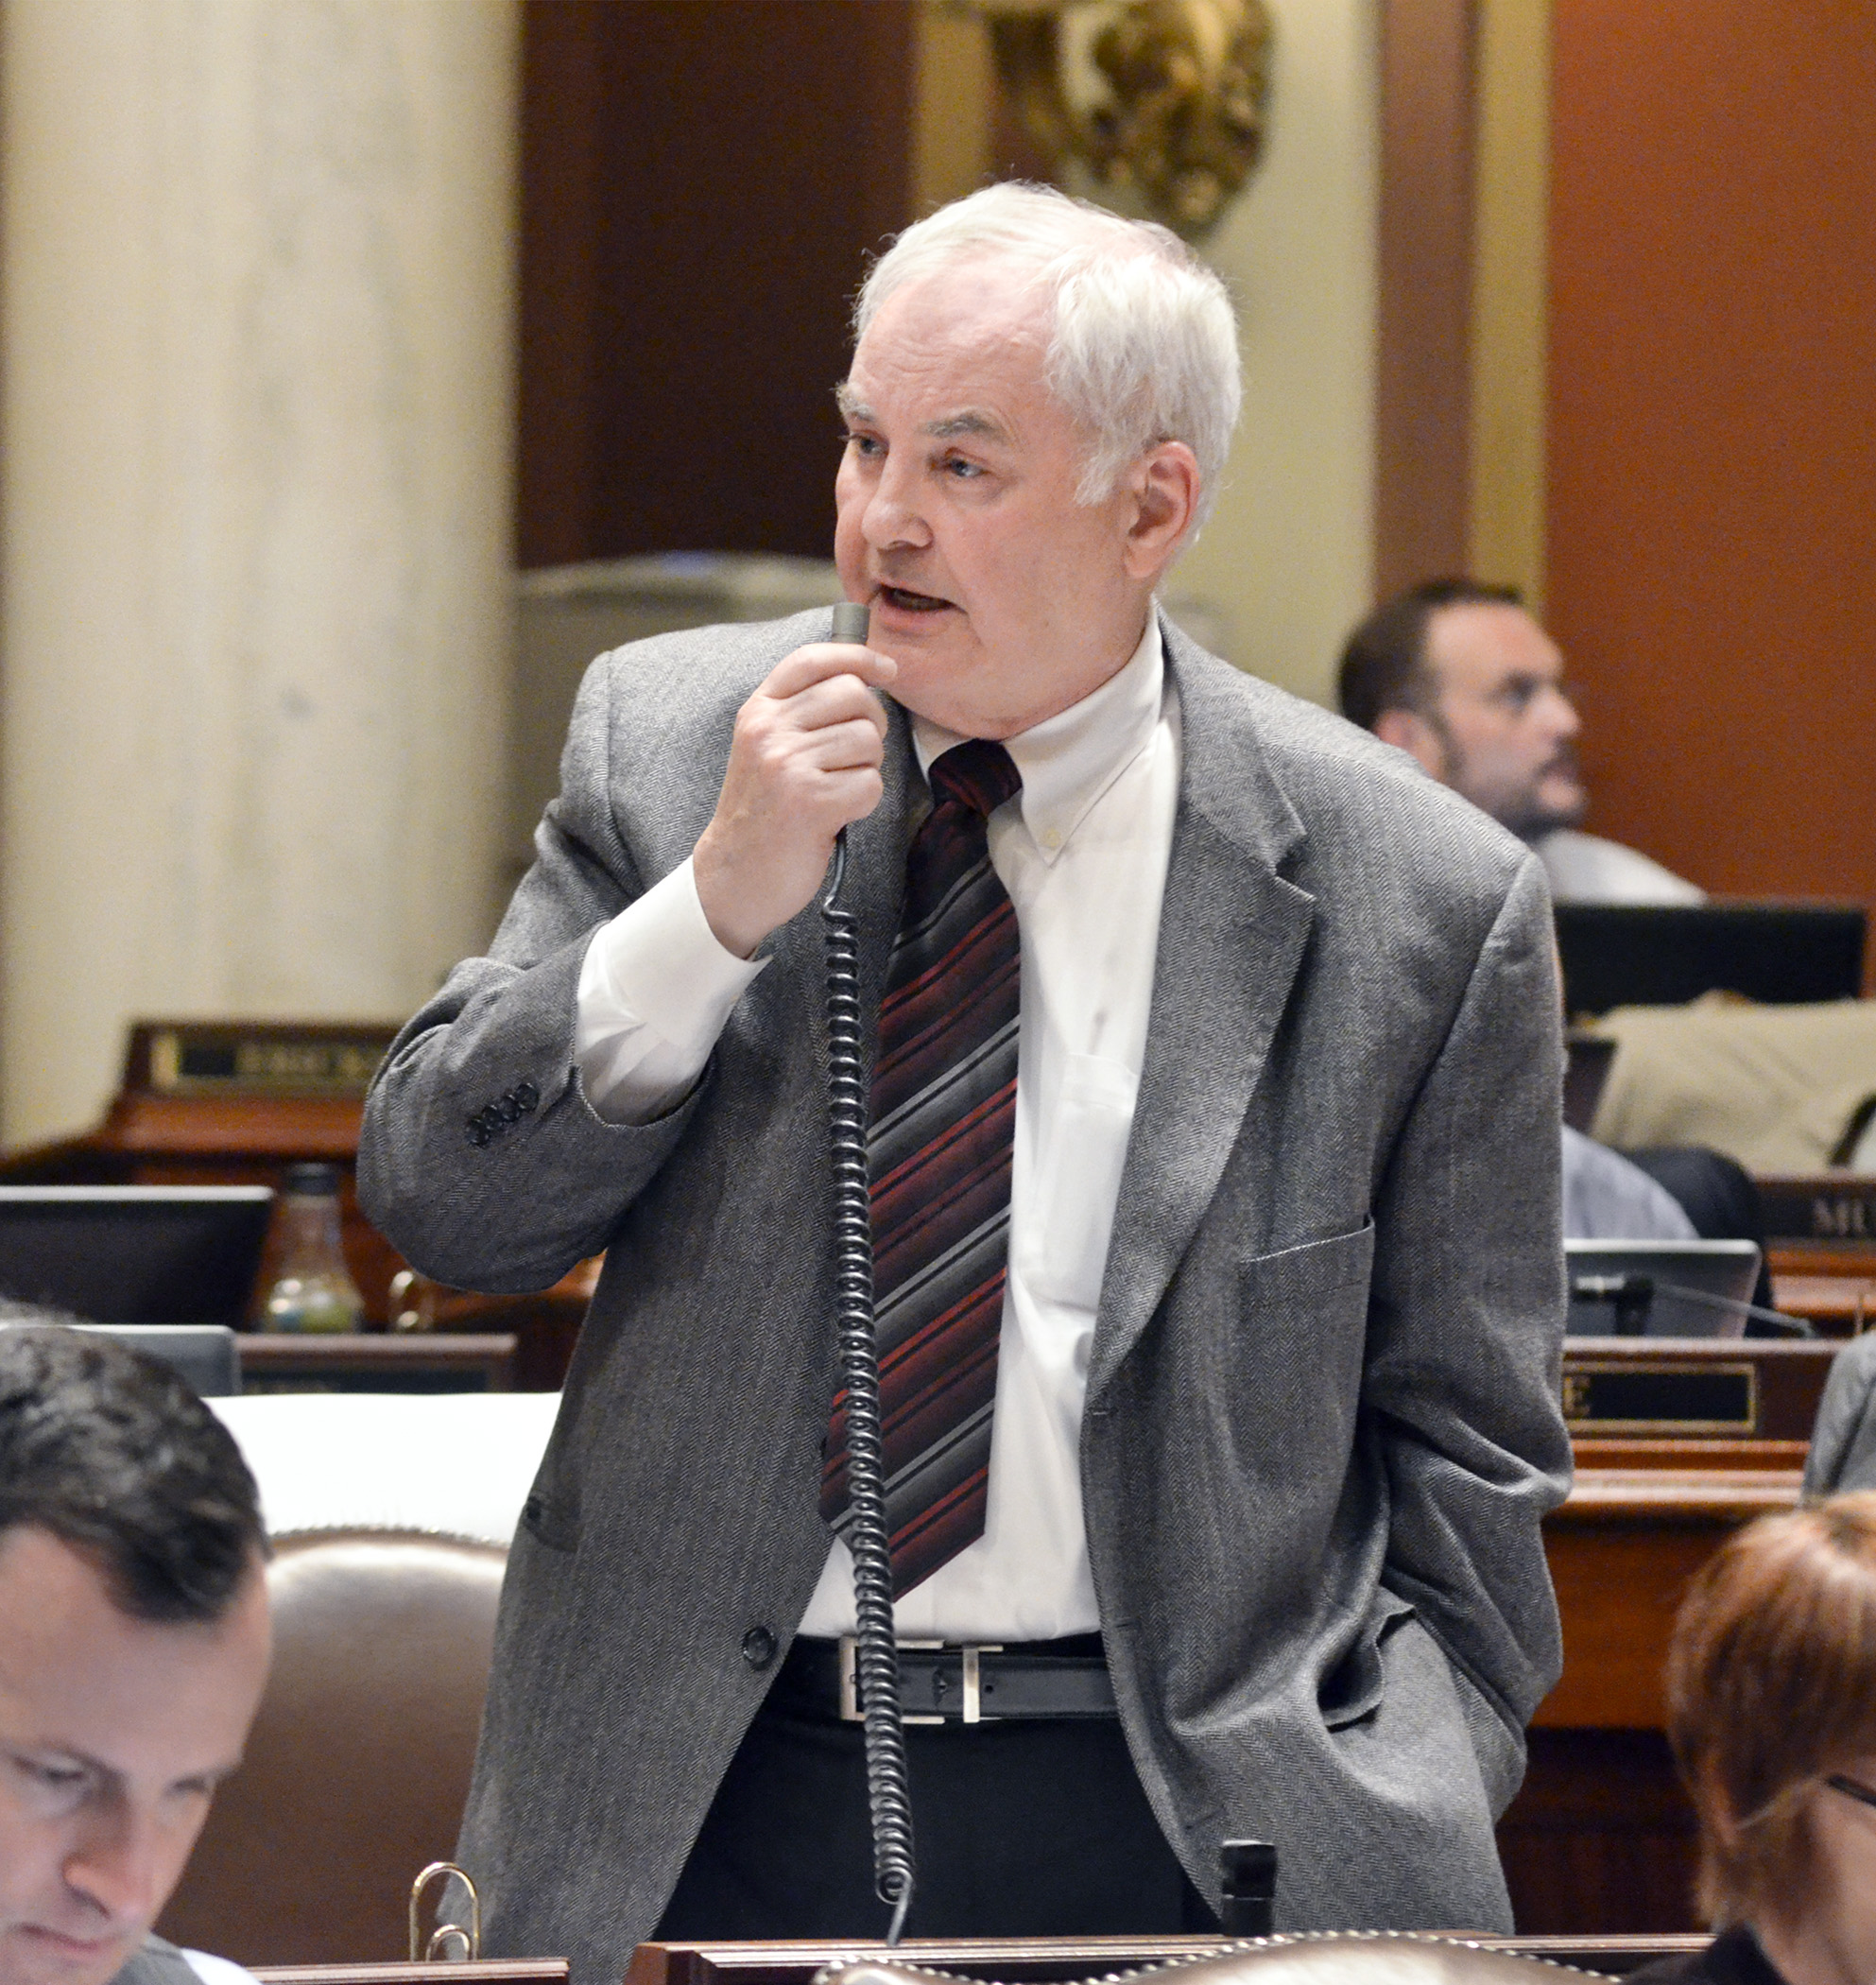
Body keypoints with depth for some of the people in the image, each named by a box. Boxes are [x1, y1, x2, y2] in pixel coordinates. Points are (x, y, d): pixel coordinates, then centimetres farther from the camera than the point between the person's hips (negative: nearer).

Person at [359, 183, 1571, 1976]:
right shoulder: (664, 738, 4)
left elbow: (1462, 1454, 4)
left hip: (1175, 1821, -2)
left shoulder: (1415, 903, -2)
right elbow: (435, 1204, 0)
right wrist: (715, 906, -12)